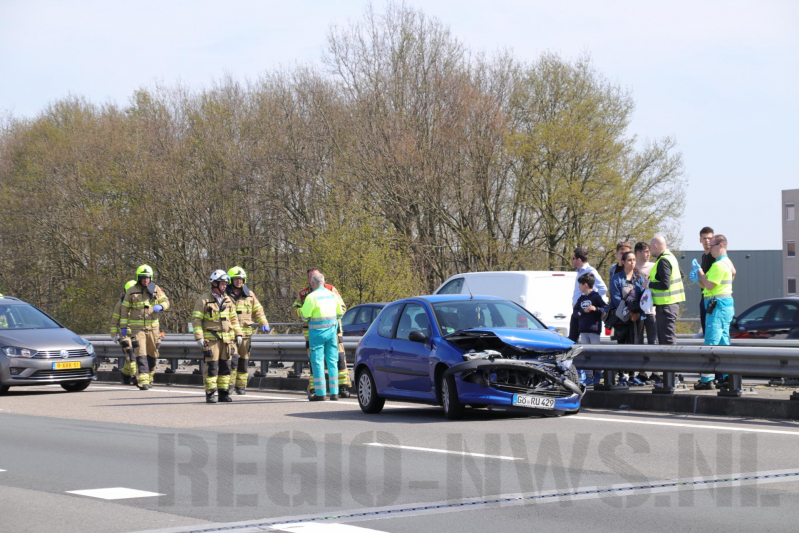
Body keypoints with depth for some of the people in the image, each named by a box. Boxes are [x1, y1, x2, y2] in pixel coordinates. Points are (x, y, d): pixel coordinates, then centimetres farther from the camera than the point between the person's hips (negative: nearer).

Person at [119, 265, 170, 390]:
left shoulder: (156, 289, 6)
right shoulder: (131, 291, 2)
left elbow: (166, 302, 4)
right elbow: (124, 310, 6)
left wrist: (160, 306, -20)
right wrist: (123, 326, 2)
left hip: (153, 327, 3)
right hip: (137, 328, -3)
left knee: (152, 354, 9)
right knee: (141, 355, -11)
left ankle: (149, 378, 26)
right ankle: (143, 381, -15)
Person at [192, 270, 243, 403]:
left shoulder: (228, 300, 13)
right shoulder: (204, 300, -4)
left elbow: (234, 319, 21)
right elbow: (196, 319, -5)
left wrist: (238, 334, 13)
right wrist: (199, 337, -13)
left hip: (227, 338, 5)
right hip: (211, 339, -5)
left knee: (225, 366, 6)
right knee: (212, 367, -8)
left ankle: (224, 393, 13)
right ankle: (210, 394, -2)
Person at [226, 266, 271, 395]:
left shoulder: (250, 295, 11)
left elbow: (258, 311, 15)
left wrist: (264, 324, 2)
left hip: (245, 334, 3)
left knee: (243, 361, 5)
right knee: (233, 359, -14)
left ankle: (241, 387, 13)